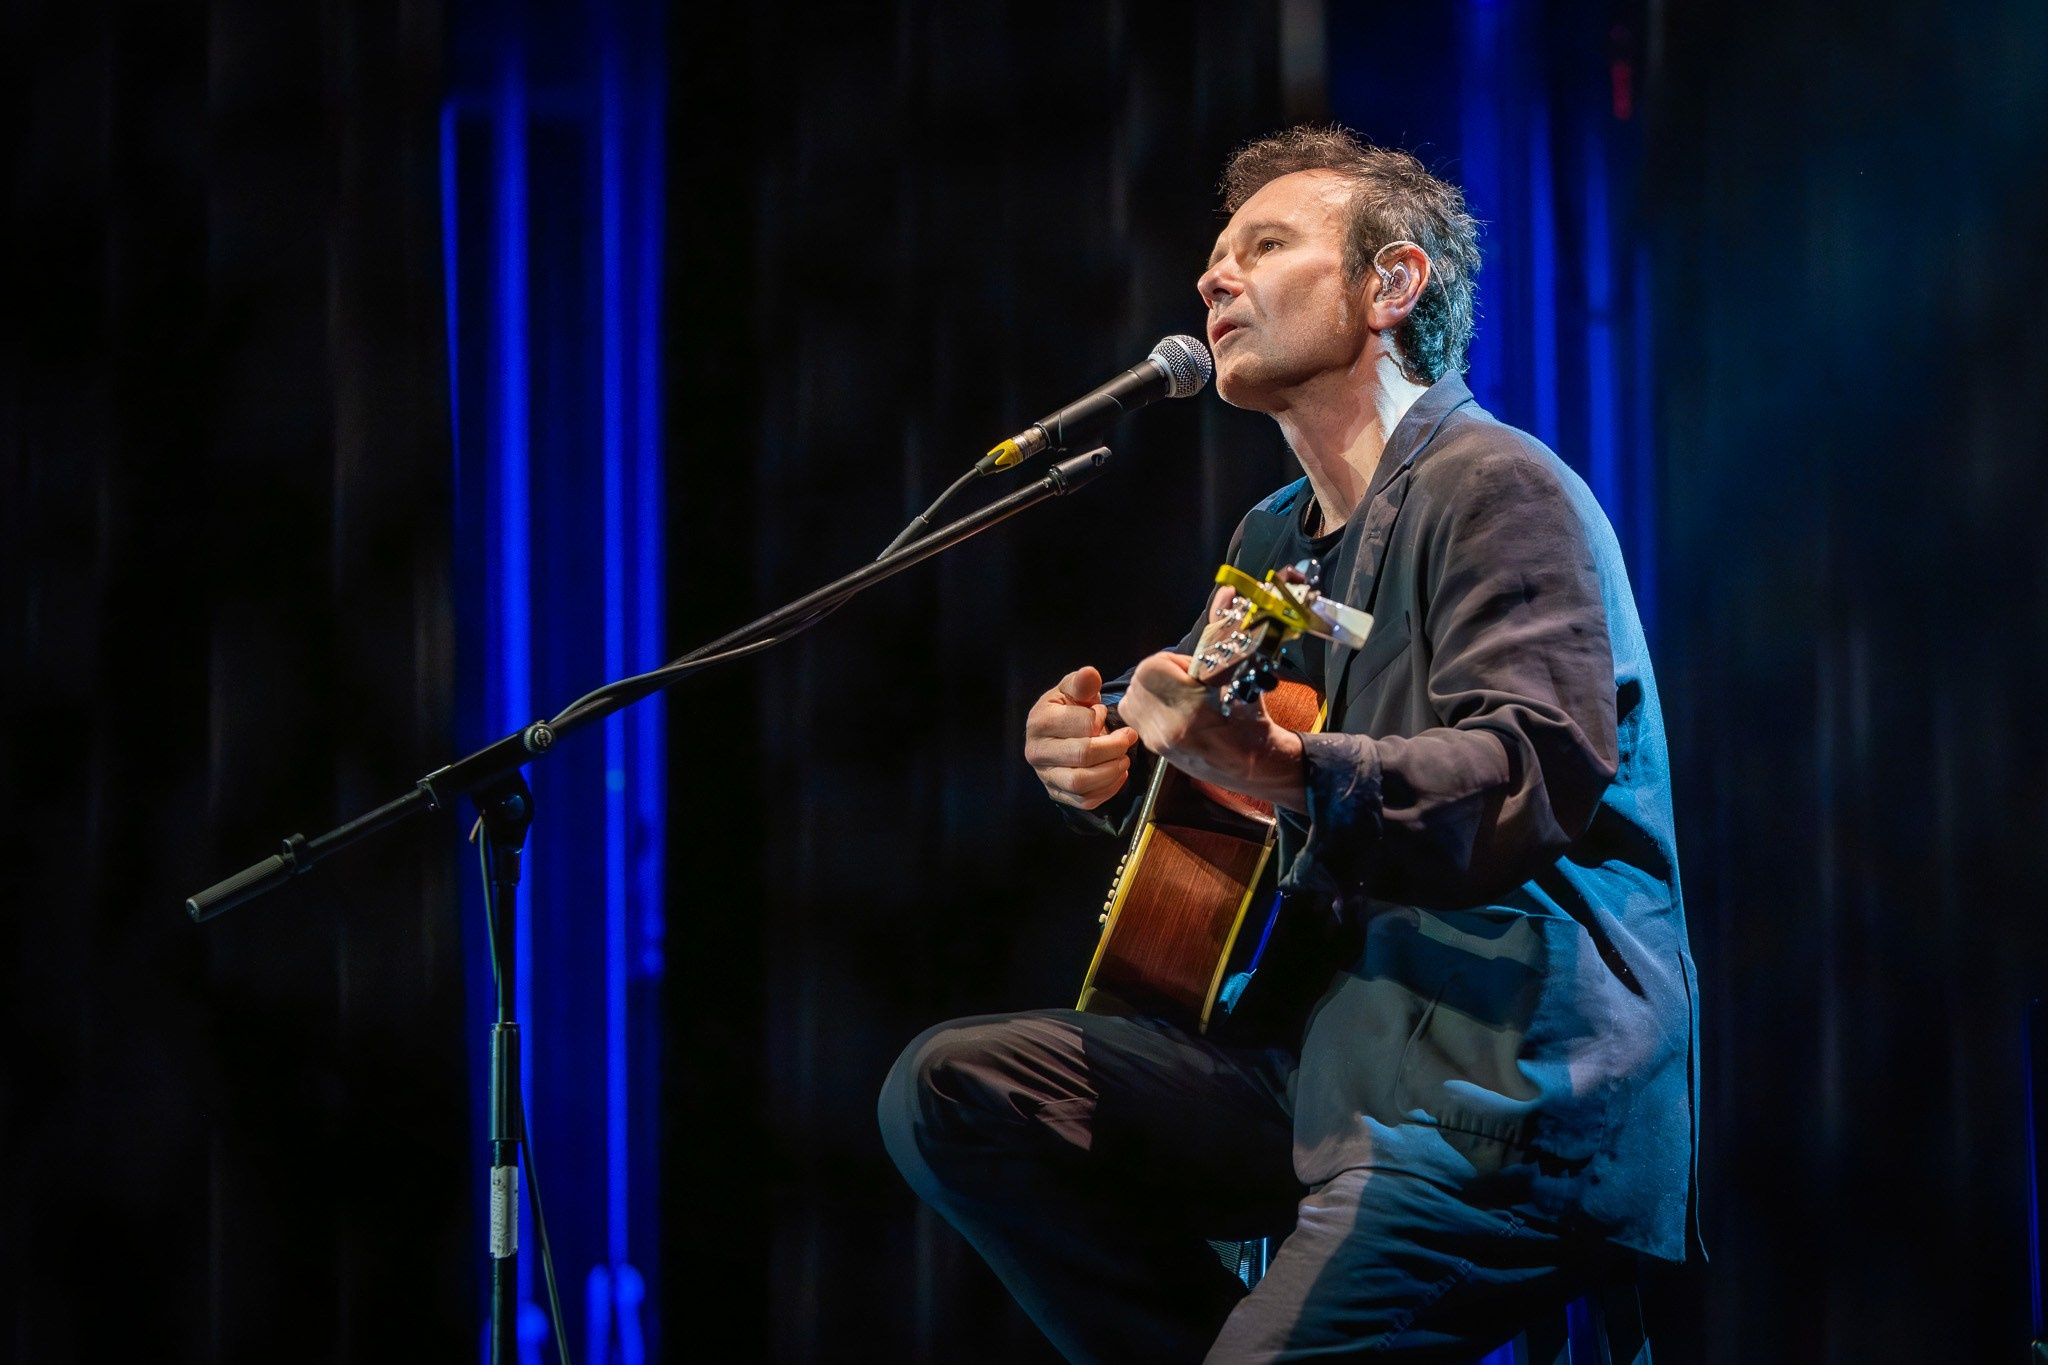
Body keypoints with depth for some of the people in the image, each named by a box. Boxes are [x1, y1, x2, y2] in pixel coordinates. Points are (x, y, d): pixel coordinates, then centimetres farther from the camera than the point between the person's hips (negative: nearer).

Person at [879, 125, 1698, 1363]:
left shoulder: (1495, 489, -9)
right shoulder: (1280, 535, 20)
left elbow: (1538, 776, -23)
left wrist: (1281, 769, -39)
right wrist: (1100, 751, 4)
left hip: (1509, 1085, -9)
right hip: (1338, 1049, 9)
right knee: (951, 1090, -1)